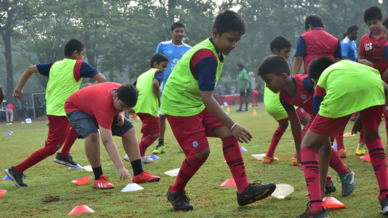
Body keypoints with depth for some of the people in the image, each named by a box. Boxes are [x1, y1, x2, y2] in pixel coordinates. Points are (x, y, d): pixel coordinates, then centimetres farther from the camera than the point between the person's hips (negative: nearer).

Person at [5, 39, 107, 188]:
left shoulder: (54, 65, 12)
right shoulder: (79, 65, -6)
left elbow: (30, 69, 11)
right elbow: (101, 79, -12)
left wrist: (19, 88, 15)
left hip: (52, 108, 8)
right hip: (61, 112, -8)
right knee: (51, 148, -6)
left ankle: (64, 155, 29)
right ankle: (17, 171, -7)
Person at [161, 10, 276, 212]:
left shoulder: (212, 51, 5)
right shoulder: (206, 57, -26)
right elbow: (207, 98, -33)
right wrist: (233, 125, -35)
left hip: (196, 102, 9)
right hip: (179, 105, -9)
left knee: (228, 134, -5)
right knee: (201, 151, -12)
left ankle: (244, 191, -9)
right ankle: (175, 192, 13)